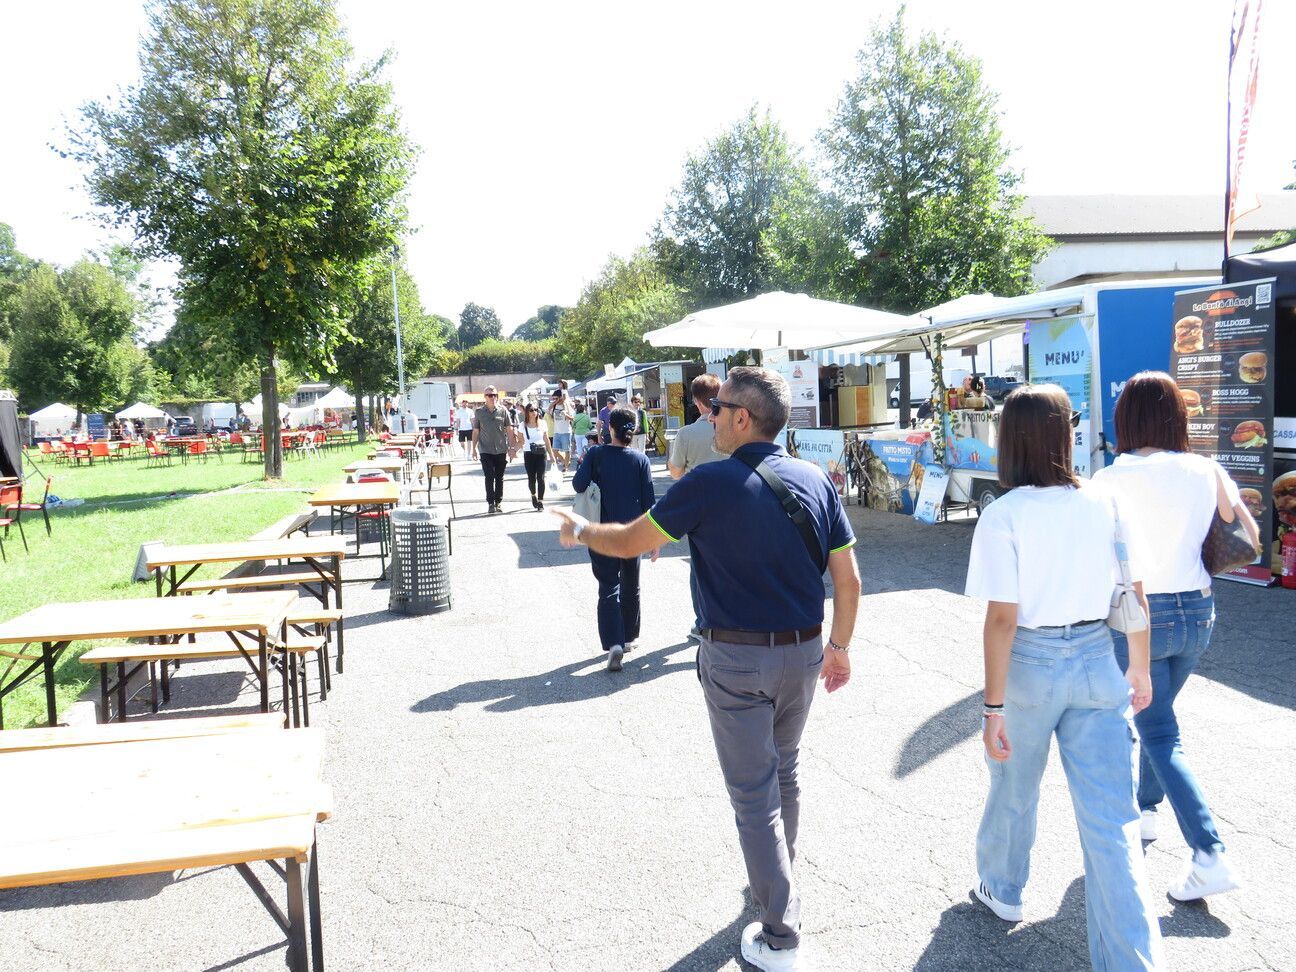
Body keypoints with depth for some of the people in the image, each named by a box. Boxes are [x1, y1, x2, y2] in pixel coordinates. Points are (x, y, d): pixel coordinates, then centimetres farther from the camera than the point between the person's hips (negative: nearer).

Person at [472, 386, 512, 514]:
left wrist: (511, 447, 0)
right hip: (485, 450, -1)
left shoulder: (503, 411, 2)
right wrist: (474, 448, 5)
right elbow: (476, 431, 8)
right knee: (489, 477, -8)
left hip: (501, 450, 1)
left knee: (499, 478, 8)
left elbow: (509, 430, 5)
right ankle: (490, 503, -3)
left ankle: (498, 503, 18)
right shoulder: (479, 412, 3)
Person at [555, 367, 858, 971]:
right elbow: (848, 580, 2)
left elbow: (629, 542, -7)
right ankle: (776, 882, 44)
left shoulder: (710, 484, -16)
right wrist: (839, 646, 16)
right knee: (784, 773, 24)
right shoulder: (816, 481, -1)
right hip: (804, 652, 6)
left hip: (737, 660, -5)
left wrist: (580, 531, 13)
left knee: (754, 795, 6)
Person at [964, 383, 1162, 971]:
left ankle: (1001, 889, 46)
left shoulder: (1004, 515, -15)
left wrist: (993, 708, -13)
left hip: (1029, 664, -2)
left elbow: (1001, 619, -17)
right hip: (1096, 663, 3)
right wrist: (1140, 670, 17)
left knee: (1013, 789, 22)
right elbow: (1135, 599, 3)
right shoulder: (1104, 504, -3)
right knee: (1112, 820, 6)